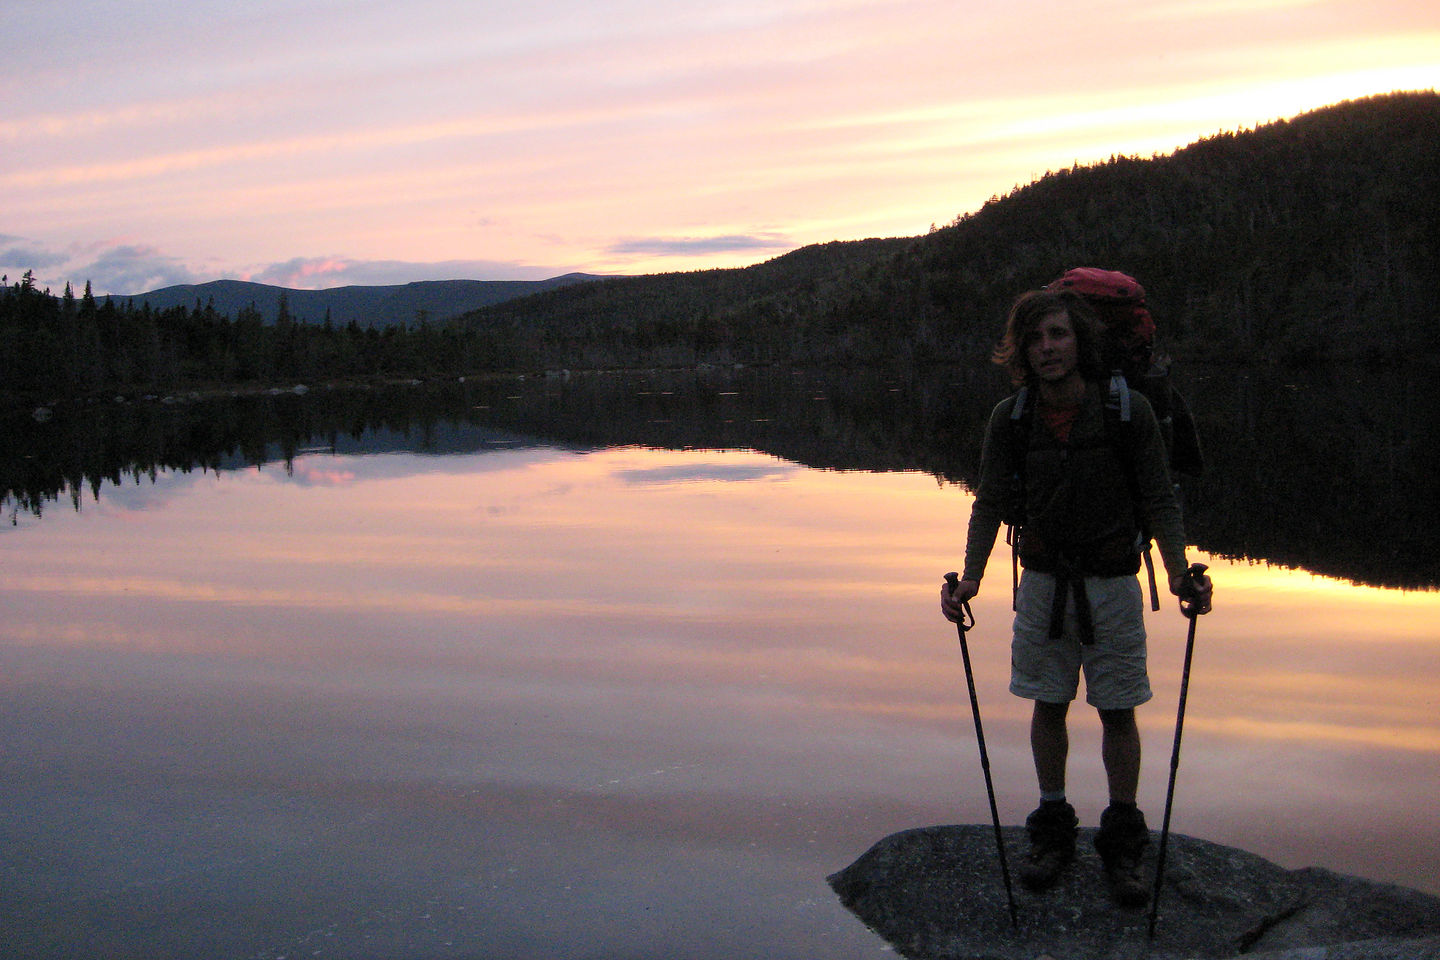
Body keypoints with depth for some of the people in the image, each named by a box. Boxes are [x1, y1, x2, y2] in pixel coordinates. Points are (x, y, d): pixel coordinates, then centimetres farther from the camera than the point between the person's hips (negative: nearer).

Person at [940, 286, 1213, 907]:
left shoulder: (1128, 411, -10)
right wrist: (970, 577, -12)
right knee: (1048, 706, 9)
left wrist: (1179, 573, -18)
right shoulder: (1010, 418, -5)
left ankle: (1123, 844, 17)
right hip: (1043, 581, 2)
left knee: (1118, 711, 4)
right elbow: (990, 504, 0)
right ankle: (1052, 830, 24)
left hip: (1111, 582, -2)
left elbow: (1159, 500, -6)